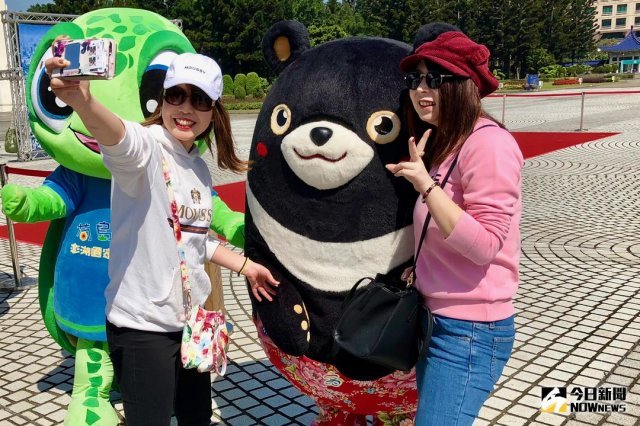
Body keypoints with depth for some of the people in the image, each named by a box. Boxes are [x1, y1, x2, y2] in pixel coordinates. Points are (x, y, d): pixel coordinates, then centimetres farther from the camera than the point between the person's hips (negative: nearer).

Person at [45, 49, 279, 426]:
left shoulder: (200, 167, 7)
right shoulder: (145, 147, -16)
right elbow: (117, 137, -41)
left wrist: (244, 265, 21)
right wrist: (82, 101, -61)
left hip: (191, 318, 8)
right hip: (143, 324, -7)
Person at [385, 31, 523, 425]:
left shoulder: (488, 144, -19)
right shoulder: (442, 143, 10)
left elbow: (484, 245, -24)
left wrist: (426, 186, -24)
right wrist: (420, 264, 5)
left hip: (469, 329, -9)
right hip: (436, 318, 9)